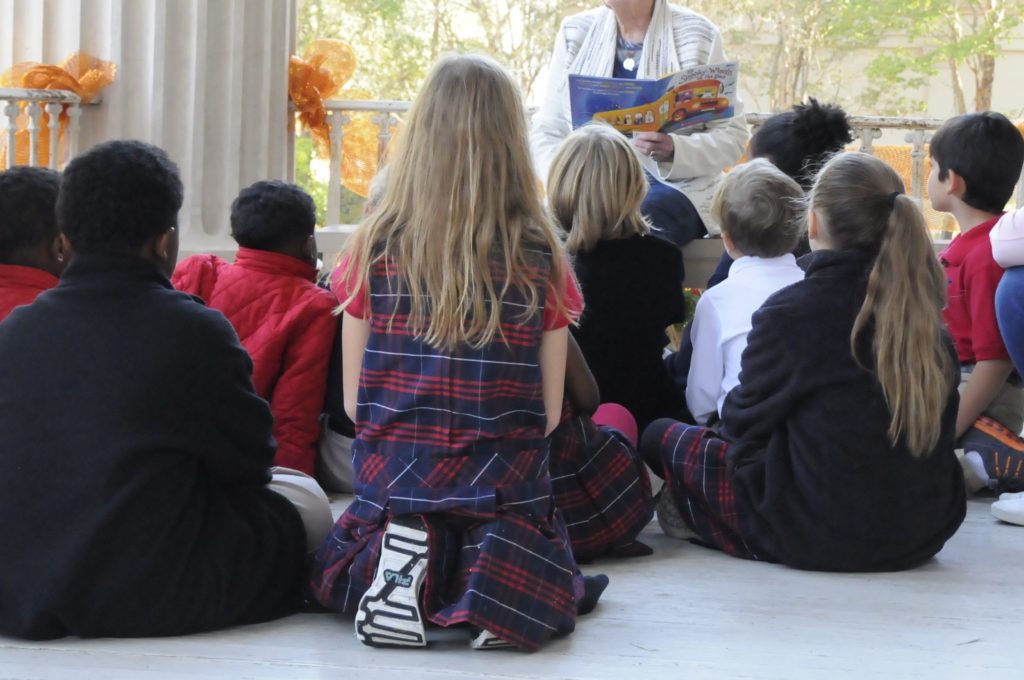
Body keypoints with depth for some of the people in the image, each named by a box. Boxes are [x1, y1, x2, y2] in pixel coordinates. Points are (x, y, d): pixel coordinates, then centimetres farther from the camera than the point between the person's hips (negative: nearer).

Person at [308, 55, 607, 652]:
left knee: (339, 569, 31)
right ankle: (498, 573, -11)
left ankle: (401, 561, -7)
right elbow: (549, 415, -3)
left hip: (391, 487, 1)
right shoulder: (541, 261, -9)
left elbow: (354, 401, -1)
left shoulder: (374, 250, -7)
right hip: (506, 490, -1)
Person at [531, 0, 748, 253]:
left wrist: (675, 150, -21)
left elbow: (733, 137, 0)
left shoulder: (698, 35, 2)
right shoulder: (575, 33, 10)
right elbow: (547, 131, 9)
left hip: (675, 186, -2)